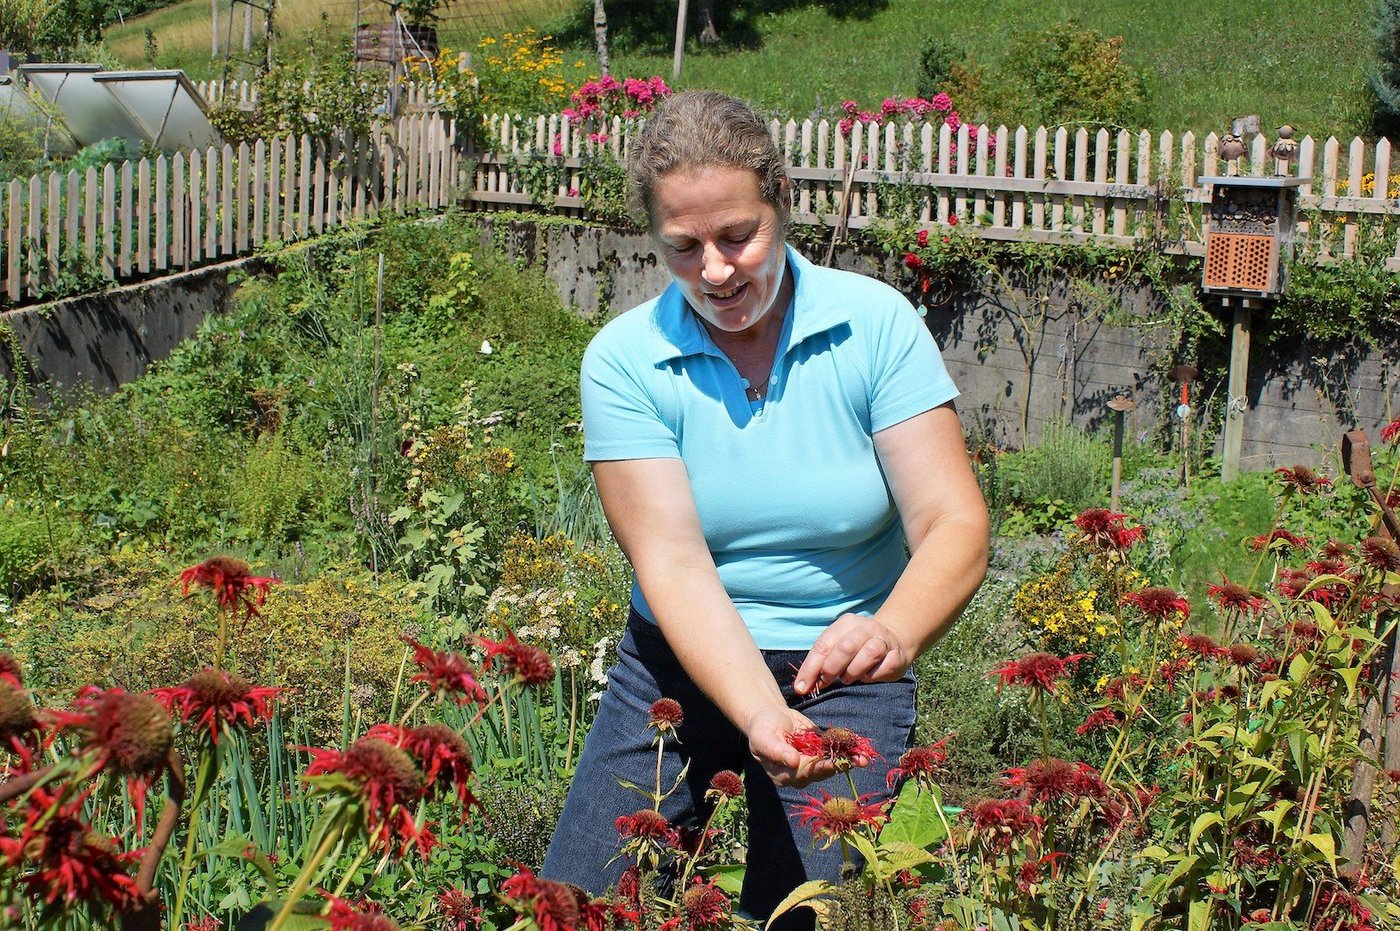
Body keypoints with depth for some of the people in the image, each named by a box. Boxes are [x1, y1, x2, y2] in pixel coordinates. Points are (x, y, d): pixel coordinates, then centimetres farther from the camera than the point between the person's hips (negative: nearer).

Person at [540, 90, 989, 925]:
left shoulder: (876, 324, -12)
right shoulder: (625, 360, -11)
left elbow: (955, 526, -16)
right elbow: (673, 562, -19)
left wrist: (894, 633, -38)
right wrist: (761, 718, -36)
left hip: (841, 673, -1)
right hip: (679, 666, 1)